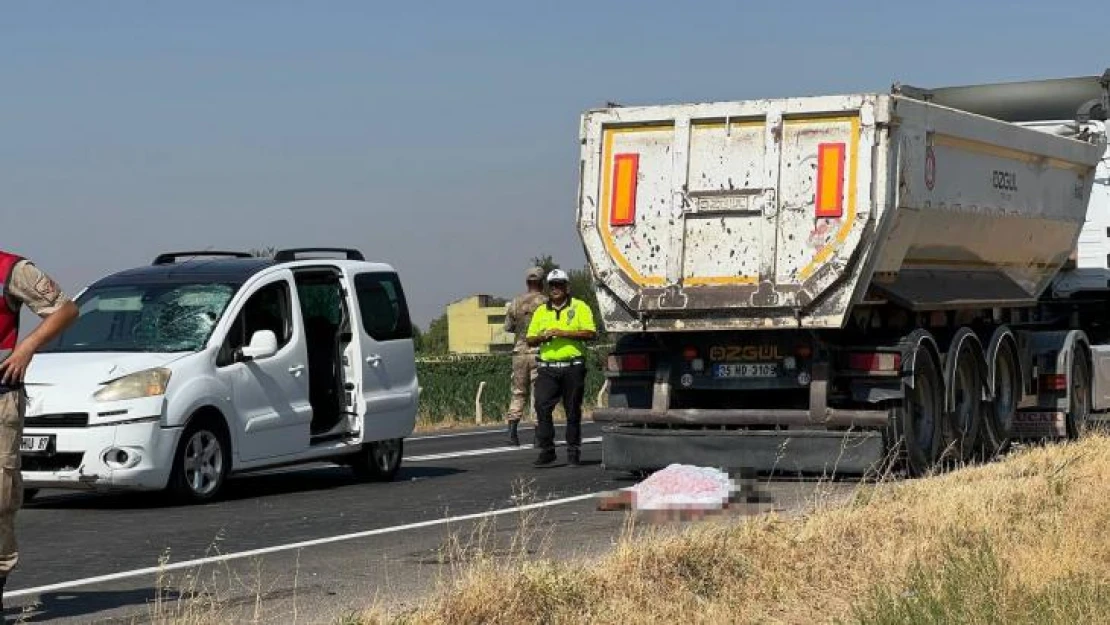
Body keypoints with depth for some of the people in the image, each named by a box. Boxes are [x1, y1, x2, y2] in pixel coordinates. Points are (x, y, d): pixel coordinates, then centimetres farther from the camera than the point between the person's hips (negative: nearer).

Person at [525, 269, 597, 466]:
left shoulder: (580, 307, 3)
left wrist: (564, 333, -15)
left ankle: (573, 451, 10)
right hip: (547, 367, 3)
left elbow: (591, 334, -8)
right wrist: (542, 337, -6)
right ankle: (546, 450, -5)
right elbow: (530, 339, 16)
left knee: (573, 411, 2)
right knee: (542, 407, -10)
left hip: (573, 366, -3)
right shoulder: (541, 311, 15)